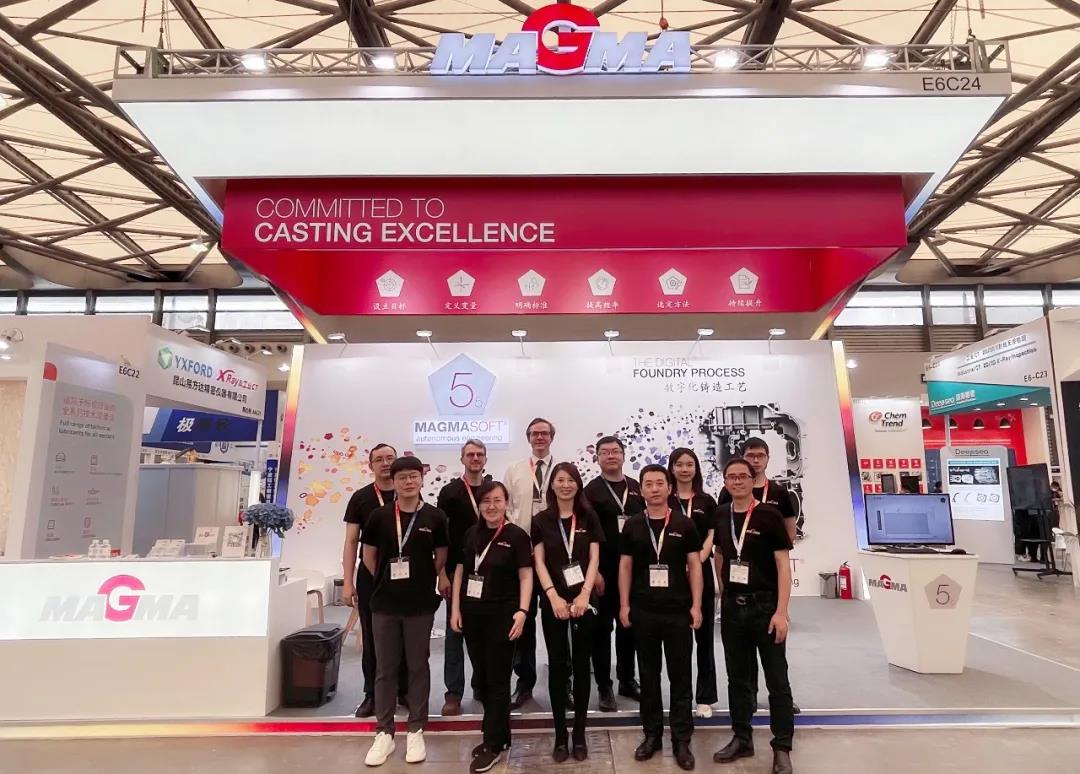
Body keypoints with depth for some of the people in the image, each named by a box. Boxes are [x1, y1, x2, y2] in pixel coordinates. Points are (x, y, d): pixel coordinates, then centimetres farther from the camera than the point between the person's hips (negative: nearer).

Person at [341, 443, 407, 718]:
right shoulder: (361, 498, 0)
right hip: (370, 577, 0)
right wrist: (348, 582, -5)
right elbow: (351, 542, 0)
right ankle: (372, 694, 21)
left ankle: (404, 690, 25)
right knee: (371, 638, 8)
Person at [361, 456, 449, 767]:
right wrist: (385, 581, 10)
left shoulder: (434, 516, -4)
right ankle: (384, 732, 22)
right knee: (385, 669, 9)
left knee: (418, 666, 9)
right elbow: (369, 556, 8)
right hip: (384, 603, 1)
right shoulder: (379, 516, -3)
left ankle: (416, 731, 22)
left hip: (421, 604, -1)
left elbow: (441, 557, 6)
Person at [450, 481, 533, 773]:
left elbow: (526, 576, -8)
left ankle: (493, 745, 16)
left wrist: (522, 611, -18)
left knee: (497, 680, 3)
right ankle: (499, 734, 31)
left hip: (502, 615, -5)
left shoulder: (517, 536, -8)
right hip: (472, 614, 5)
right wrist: (455, 608, 5)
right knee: (480, 679, 14)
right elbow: (460, 571, 10)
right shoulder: (470, 534, 6)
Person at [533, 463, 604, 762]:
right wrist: (553, 596, -14)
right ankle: (560, 736, 16)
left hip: (584, 600, 1)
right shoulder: (541, 520, 2)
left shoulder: (589, 518, 3)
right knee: (557, 666, 5)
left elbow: (594, 559, -1)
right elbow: (539, 562, -2)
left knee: (581, 665, 7)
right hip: (553, 602, 0)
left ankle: (579, 734, 19)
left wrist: (584, 594, -13)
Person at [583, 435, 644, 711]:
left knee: (628, 625, 14)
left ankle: (627, 680, 28)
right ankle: (604, 687, 14)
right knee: (602, 627, 4)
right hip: (603, 571, -4)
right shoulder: (591, 491, -4)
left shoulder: (637, 489, 8)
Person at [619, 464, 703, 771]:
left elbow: (694, 566, 1)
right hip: (643, 611, 1)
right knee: (648, 675, 12)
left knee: (680, 676, 6)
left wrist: (696, 605, -5)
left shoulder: (684, 524, -1)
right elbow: (625, 566, 5)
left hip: (678, 611, -1)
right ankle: (652, 734, 26)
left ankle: (681, 740, 18)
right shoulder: (632, 525, 2)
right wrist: (624, 605, 1)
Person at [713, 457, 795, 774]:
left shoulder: (769, 515, -10)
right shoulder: (720, 516, 3)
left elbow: (783, 564, -11)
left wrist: (782, 611, -17)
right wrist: (725, 593, 13)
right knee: (737, 678, 14)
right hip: (732, 607, 5)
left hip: (765, 606, -4)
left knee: (777, 680, 5)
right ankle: (742, 738, 28)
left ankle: (782, 748, 18)